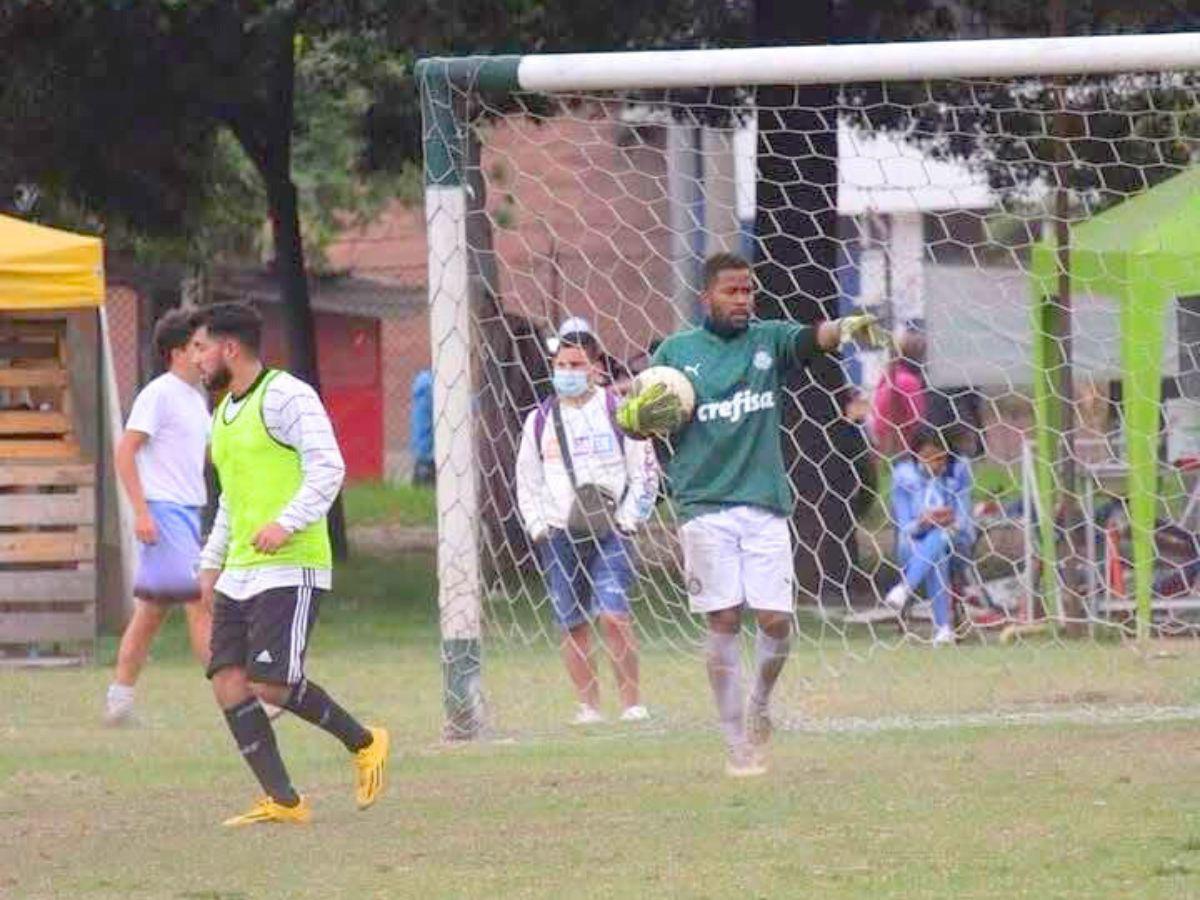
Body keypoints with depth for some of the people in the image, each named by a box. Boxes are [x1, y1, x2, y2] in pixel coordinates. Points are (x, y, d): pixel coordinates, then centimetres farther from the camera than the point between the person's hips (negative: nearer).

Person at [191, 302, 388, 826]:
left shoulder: (285, 397, -8)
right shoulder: (225, 413, 21)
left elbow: (327, 467, -17)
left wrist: (287, 522, -27)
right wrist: (212, 561, 25)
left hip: (290, 569, -9)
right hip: (239, 575, 9)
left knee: (270, 682, -16)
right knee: (228, 681, -3)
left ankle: (363, 743, 6)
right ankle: (282, 801, -2)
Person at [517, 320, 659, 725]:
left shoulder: (617, 412, 1)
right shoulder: (540, 421, 10)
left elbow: (646, 471, 3)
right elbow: (527, 482, 16)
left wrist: (627, 520, -6)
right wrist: (539, 527, 4)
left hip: (610, 530, -3)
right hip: (560, 534, 3)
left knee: (612, 613, -16)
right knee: (572, 624, 3)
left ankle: (631, 703, -10)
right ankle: (588, 707, 12)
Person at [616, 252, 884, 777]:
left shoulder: (769, 340, 7)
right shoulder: (676, 352, 6)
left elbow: (811, 339, -14)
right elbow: (632, 420, 12)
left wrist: (843, 329, -35)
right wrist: (641, 414, -12)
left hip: (765, 503, 1)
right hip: (705, 508, -1)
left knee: (776, 621, -3)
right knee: (724, 622, -3)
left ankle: (760, 703, 27)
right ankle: (738, 745, 3)